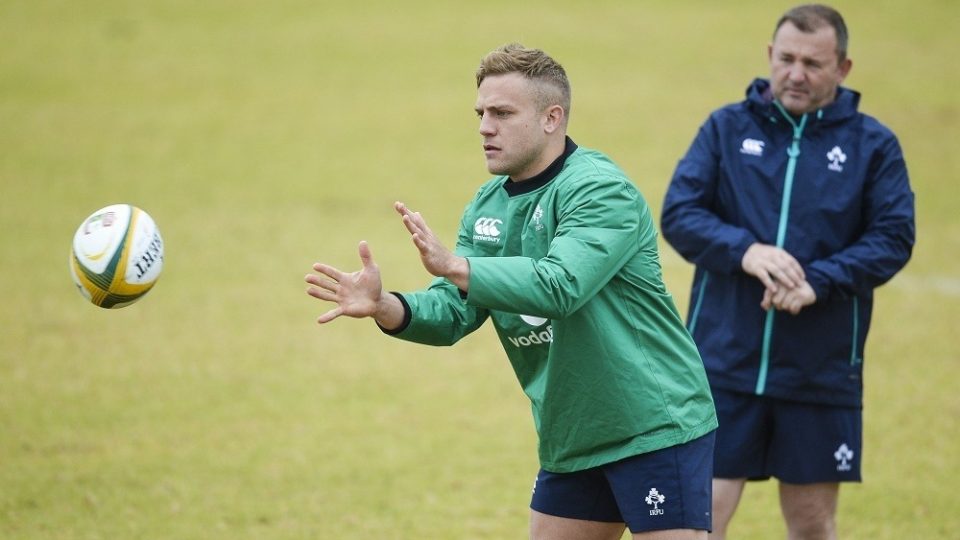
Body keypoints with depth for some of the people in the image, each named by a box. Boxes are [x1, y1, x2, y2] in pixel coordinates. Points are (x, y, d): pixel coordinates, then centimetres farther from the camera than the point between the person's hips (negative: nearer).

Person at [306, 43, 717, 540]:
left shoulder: (599, 190, -17)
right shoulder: (487, 207, 8)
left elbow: (560, 286, -32)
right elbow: (451, 312, 1)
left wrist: (453, 266, -40)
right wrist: (383, 306, -19)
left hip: (656, 429, -8)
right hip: (572, 440, 8)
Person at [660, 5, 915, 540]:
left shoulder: (873, 144, 3)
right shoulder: (727, 128, 4)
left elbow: (894, 238, -4)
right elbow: (678, 214, -2)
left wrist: (817, 282, -19)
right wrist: (744, 250, -21)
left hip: (821, 373, 0)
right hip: (723, 363, 0)